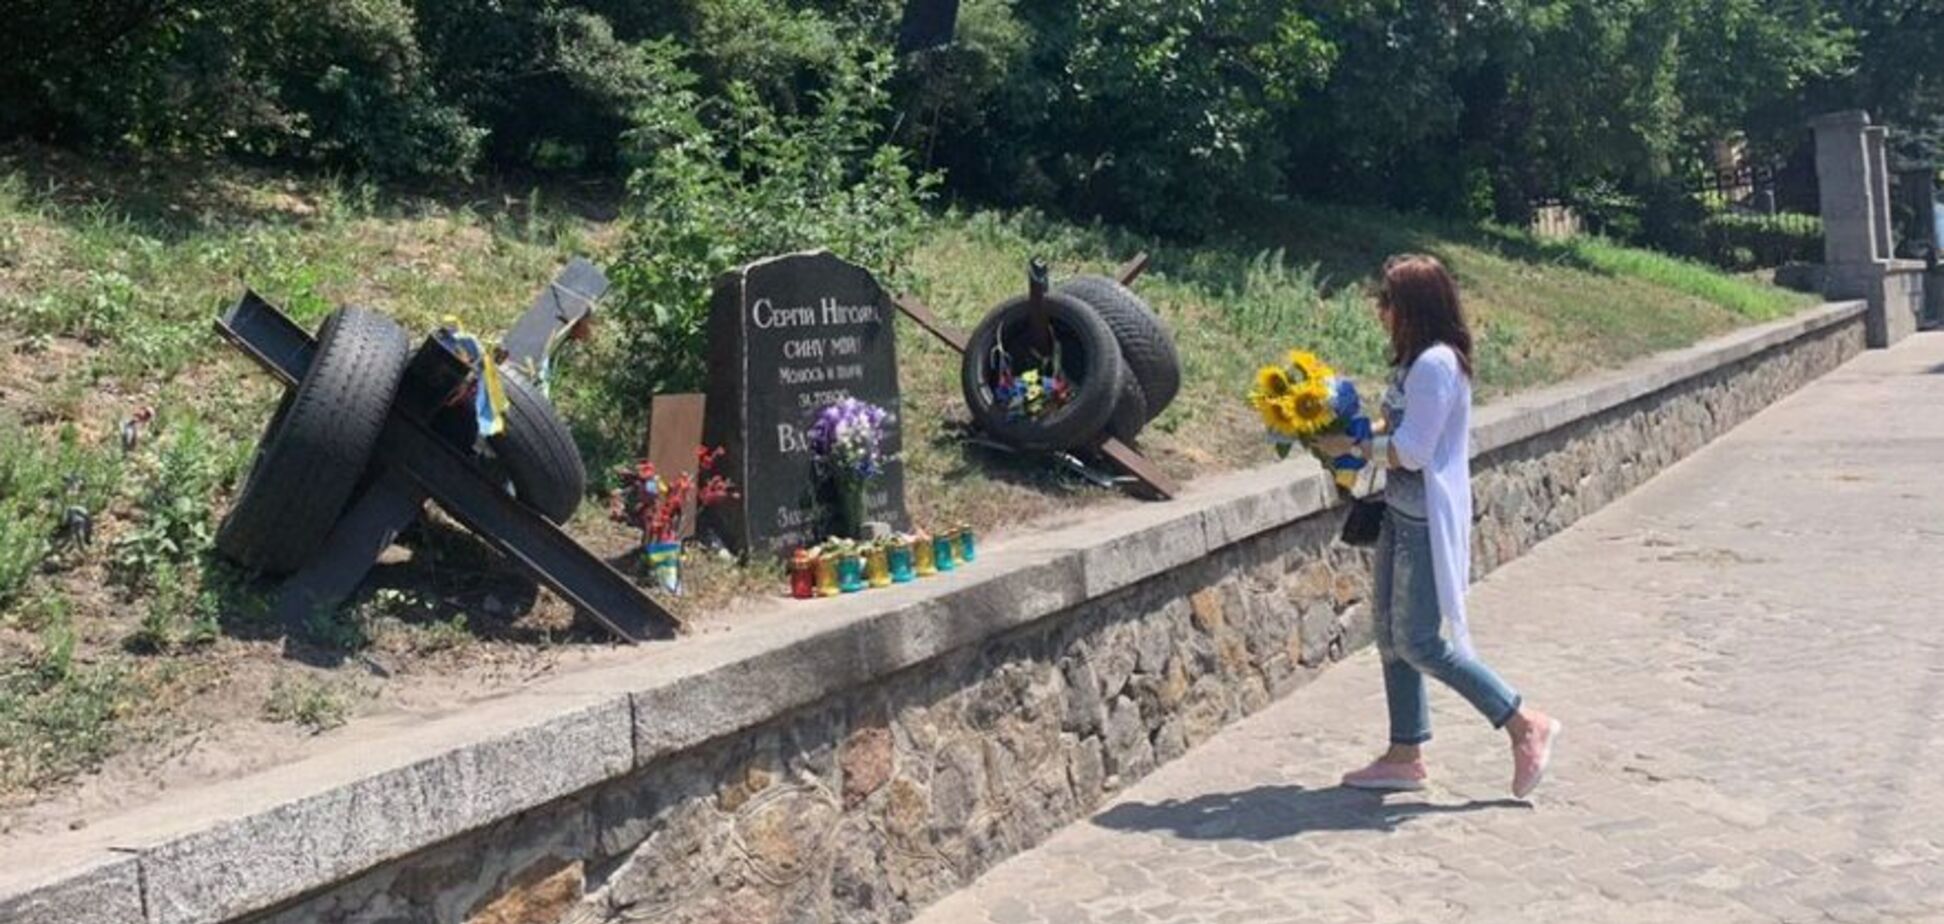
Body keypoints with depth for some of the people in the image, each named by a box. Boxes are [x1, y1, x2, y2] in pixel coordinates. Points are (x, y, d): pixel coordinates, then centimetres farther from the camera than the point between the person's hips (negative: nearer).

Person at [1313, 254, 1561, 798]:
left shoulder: (1434, 364, -20)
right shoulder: (1416, 360, 11)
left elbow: (1413, 451, -23)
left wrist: (1354, 447, -12)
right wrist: (1358, 436, 4)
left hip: (1428, 521, -10)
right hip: (1403, 514, 10)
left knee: (1420, 641, -5)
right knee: (1392, 633, 12)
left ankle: (1526, 725, 7)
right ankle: (1405, 756, 21)